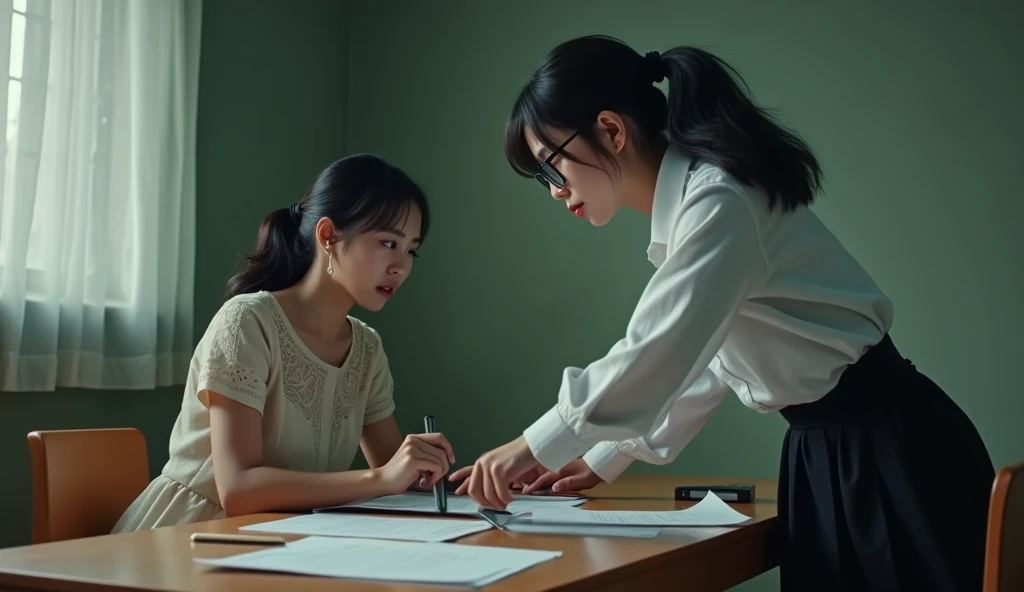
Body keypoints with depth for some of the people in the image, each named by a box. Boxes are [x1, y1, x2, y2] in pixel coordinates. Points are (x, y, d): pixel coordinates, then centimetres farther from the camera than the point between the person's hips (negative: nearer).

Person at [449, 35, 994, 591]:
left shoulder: (718, 202, -21)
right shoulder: (687, 209, 9)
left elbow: (652, 358, -27)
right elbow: (692, 360, 15)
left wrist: (534, 446, -17)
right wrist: (604, 457, 12)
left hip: (887, 444, -9)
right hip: (827, 448, 9)